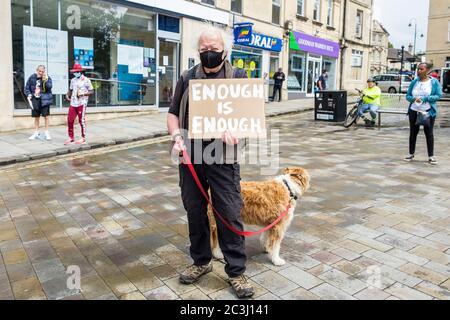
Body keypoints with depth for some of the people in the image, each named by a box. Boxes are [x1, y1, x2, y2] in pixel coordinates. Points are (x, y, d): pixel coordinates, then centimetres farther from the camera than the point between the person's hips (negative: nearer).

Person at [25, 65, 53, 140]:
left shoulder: (47, 78, -1)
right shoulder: (32, 78, 3)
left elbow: (49, 87, -14)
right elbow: (27, 87, 8)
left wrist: (45, 80, -25)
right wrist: (28, 94, -7)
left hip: (44, 100, -2)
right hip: (35, 100, 3)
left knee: (46, 115, -5)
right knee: (36, 116, 12)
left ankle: (46, 132, 7)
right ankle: (36, 133, 24)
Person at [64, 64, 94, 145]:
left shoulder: (86, 80, -1)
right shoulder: (73, 80, 16)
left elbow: (92, 91, -4)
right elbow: (70, 90, 24)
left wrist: (83, 94, -17)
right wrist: (67, 95, 5)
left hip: (82, 103, -6)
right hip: (73, 103, 6)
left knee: (82, 121, -1)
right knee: (70, 120, 4)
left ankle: (83, 138, 9)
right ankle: (71, 138, 15)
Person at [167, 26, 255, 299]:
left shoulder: (238, 77, 4)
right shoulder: (187, 78, 11)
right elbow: (173, 113, 14)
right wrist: (177, 137, -5)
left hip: (223, 158, -3)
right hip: (190, 156, 3)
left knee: (230, 214, -1)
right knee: (195, 211, 12)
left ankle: (236, 271, 15)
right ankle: (201, 261, 32)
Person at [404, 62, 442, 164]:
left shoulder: (434, 82, -2)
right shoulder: (414, 82, 5)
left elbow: (439, 95, -6)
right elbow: (408, 96, 6)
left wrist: (426, 98, -19)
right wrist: (414, 99, -16)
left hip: (428, 112, -2)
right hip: (414, 111, 3)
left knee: (429, 133, 0)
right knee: (413, 132, 8)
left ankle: (431, 156, 6)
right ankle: (411, 154, 19)